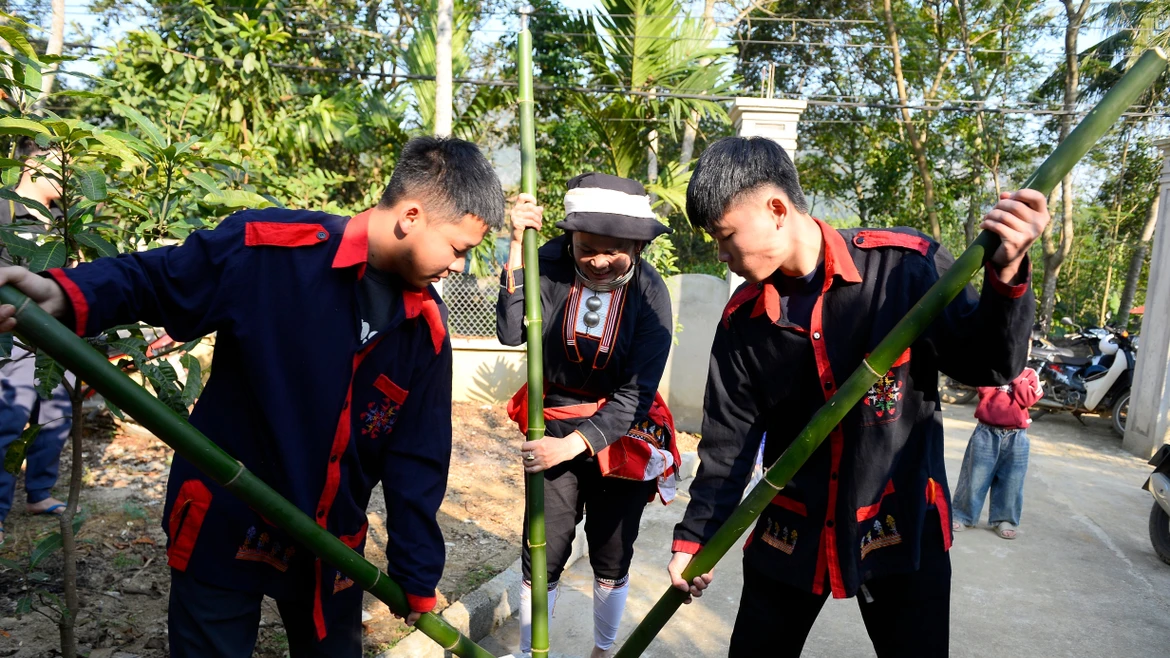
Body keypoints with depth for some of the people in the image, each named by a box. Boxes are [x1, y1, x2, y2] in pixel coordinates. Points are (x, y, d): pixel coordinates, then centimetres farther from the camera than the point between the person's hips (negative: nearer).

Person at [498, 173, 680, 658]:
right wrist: (517, 249, -29)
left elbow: (637, 392, -17)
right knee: (543, 555, 5)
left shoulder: (649, 292, -15)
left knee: (612, 560, 15)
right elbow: (511, 334, -24)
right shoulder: (553, 264, -13)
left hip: (621, 436, 0)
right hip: (555, 427, 1)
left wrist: (575, 445, -24)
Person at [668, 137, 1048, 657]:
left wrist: (1006, 279, -26)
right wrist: (695, 537, 1)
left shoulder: (906, 264, -14)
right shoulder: (742, 318, -4)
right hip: (790, 532, 3)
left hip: (902, 525, -2)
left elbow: (985, 365, -8)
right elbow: (728, 440, 1)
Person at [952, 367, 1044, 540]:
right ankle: (962, 515, 13)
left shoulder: (1029, 374, 5)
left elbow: (1027, 399, -10)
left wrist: (1017, 376, -10)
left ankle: (1004, 519, 21)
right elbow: (984, 390, -15)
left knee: (1011, 480, 7)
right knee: (975, 475, 3)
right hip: (986, 433, -1)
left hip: (1016, 438, 1)